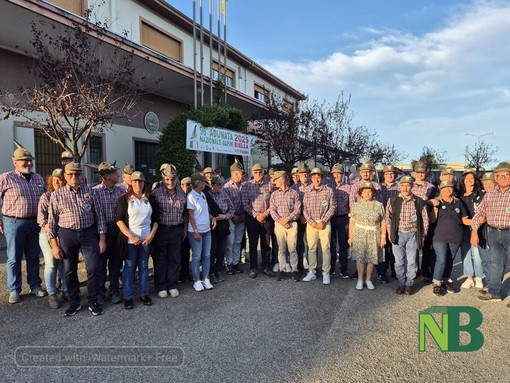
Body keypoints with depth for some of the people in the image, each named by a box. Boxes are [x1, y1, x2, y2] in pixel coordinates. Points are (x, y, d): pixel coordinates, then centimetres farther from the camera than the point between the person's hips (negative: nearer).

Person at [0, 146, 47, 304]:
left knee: (33, 256, 13)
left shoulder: (38, 178, 8)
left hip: (35, 222, 4)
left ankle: (35, 285, 24)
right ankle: (14, 290, 18)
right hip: (14, 223, -4)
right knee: (14, 258, 6)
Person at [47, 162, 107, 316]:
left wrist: (102, 239, -1)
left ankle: (93, 302, 16)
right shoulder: (57, 195, 0)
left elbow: (99, 215, 3)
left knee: (94, 269, -2)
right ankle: (74, 302, 28)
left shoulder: (90, 192, 1)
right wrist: (54, 245, -1)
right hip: (67, 235, 0)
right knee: (70, 271, 11)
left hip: (89, 234, 0)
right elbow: (52, 221, 2)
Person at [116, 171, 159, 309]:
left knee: (144, 266, 11)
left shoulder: (150, 199, 5)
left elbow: (156, 219, 8)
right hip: (130, 240, -3)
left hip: (146, 239, 3)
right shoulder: (124, 199, -4)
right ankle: (128, 297, 15)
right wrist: (131, 236, -15)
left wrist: (151, 235, -5)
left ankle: (144, 294, 22)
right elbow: (119, 220, -7)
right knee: (129, 267, 4)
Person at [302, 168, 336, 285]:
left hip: (324, 223, -2)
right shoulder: (307, 191, 5)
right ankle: (312, 272, 18)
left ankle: (326, 273, 10)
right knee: (311, 248, 8)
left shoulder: (328, 190, -1)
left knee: (326, 248, 0)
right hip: (311, 223, 2)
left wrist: (323, 221, -10)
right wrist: (311, 222, -8)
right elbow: (305, 208, 4)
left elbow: (332, 207, -3)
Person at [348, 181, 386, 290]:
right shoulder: (356, 205, 2)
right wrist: (350, 236, -1)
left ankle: (368, 280, 22)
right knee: (360, 258, 2)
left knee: (371, 258, 6)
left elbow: (383, 222, 1)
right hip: (359, 235, 0)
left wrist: (383, 237, -3)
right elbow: (352, 221, 2)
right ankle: (360, 280, 17)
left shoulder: (379, 205, 1)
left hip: (374, 236, 0)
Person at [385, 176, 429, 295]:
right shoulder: (392, 200, -2)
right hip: (398, 234, 1)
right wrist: (390, 233, 3)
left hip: (412, 234, 0)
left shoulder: (419, 202, -3)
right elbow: (388, 217, 5)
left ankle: (409, 284, 20)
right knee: (399, 261, 7)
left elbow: (425, 220, 5)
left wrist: (422, 235, 4)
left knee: (411, 261, 5)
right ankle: (401, 283, 21)